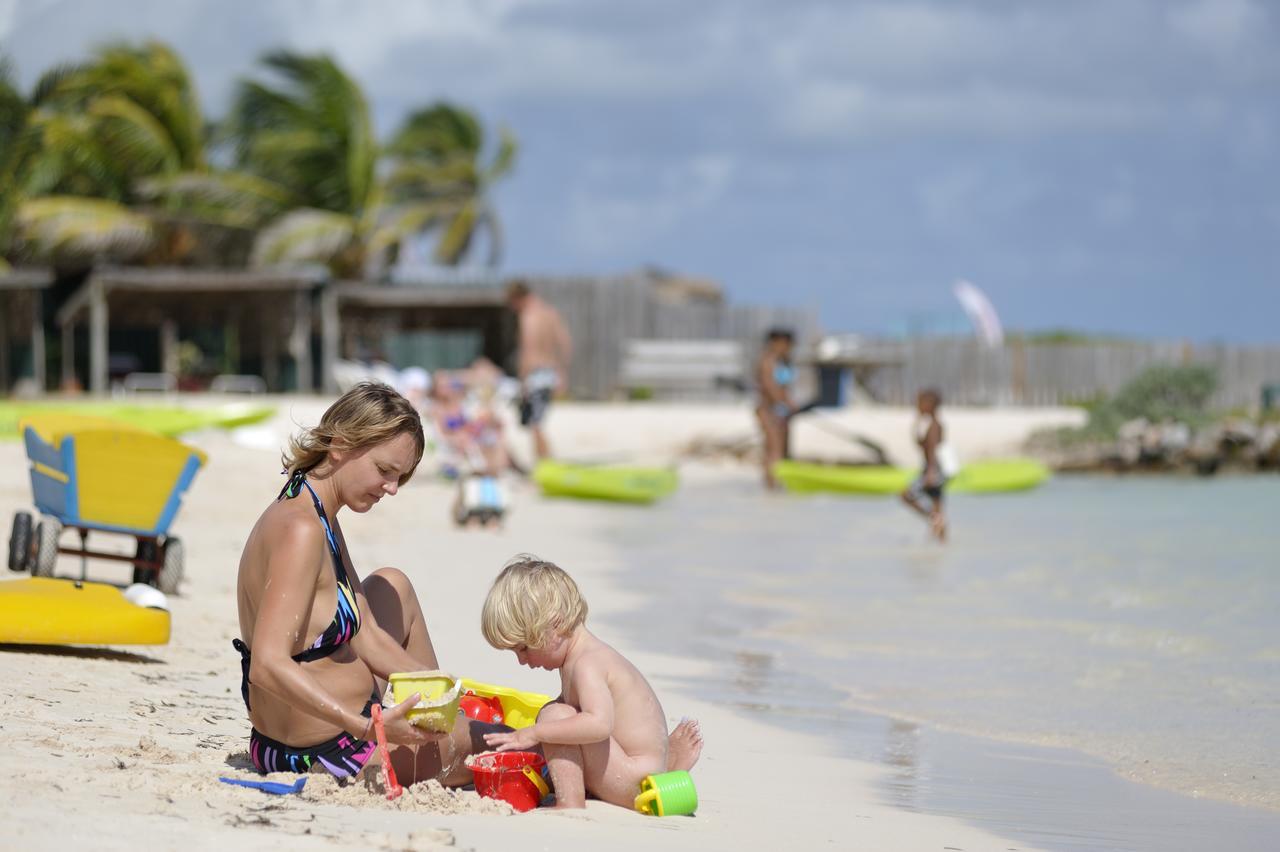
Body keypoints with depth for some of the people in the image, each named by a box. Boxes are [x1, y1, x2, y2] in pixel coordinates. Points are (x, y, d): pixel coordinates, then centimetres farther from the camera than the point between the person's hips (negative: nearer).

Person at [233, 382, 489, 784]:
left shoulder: (319, 520, 7)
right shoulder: (302, 530, -25)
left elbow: (366, 637, 11)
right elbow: (268, 665, -33)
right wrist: (368, 727, -39)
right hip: (328, 755, -10)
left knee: (393, 586, 30)